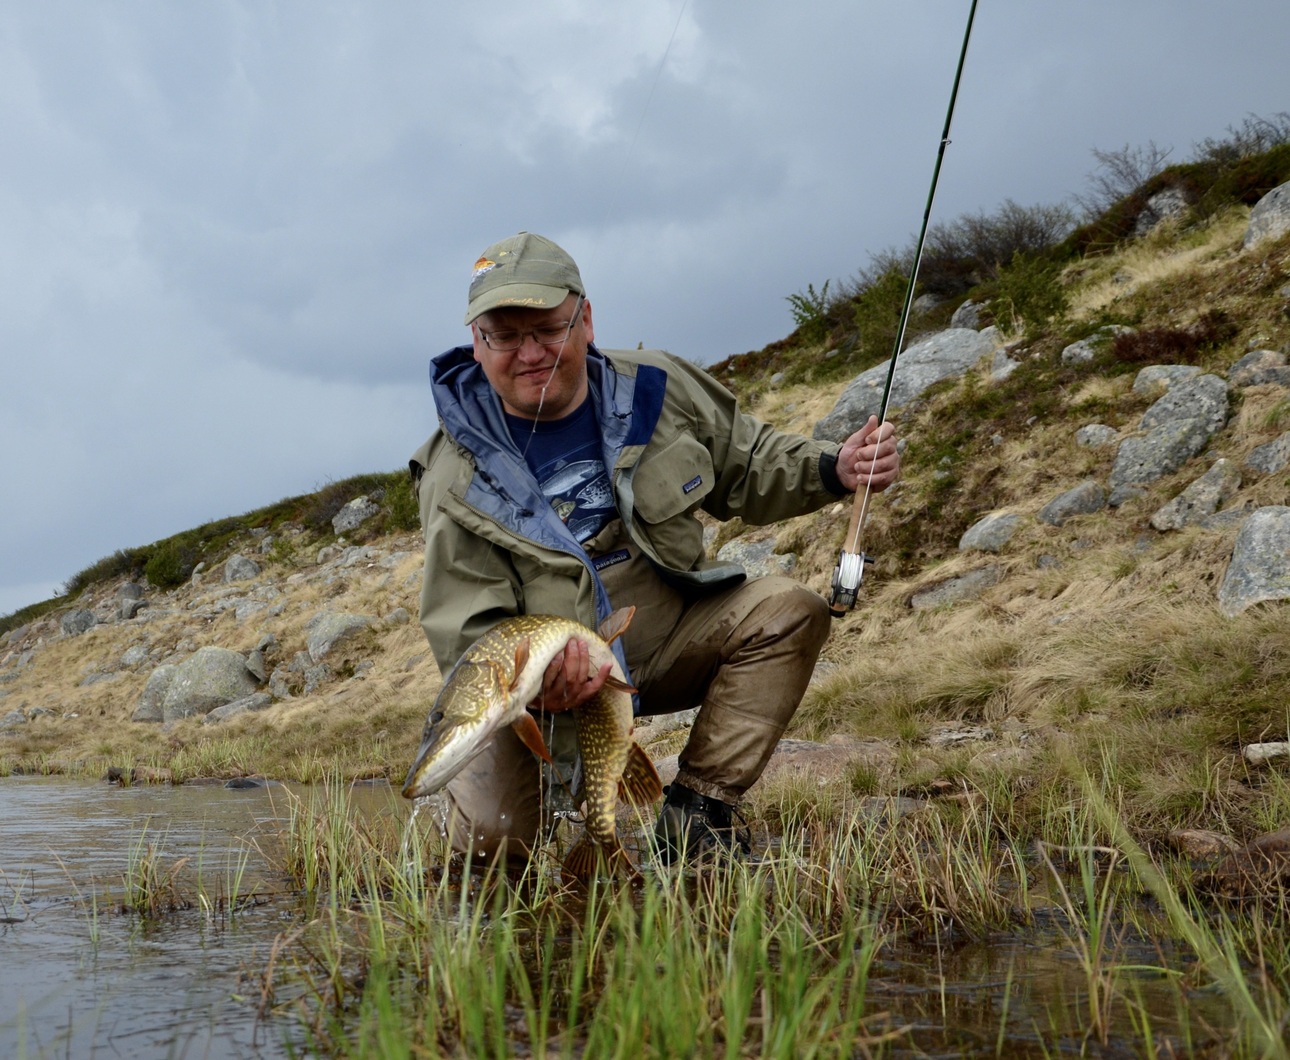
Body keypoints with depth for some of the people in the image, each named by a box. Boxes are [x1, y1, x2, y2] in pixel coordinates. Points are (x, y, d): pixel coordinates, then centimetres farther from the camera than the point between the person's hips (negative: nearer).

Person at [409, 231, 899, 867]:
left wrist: (837, 470, -10)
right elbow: (467, 630, -18)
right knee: (494, 834, -19)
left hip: (667, 634, 3)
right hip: (545, 675, -3)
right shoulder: (456, 481, -16)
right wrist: (527, 685, -40)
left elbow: (749, 468, 9)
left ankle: (696, 811, -11)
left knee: (789, 612, -18)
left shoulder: (656, 388, -6)